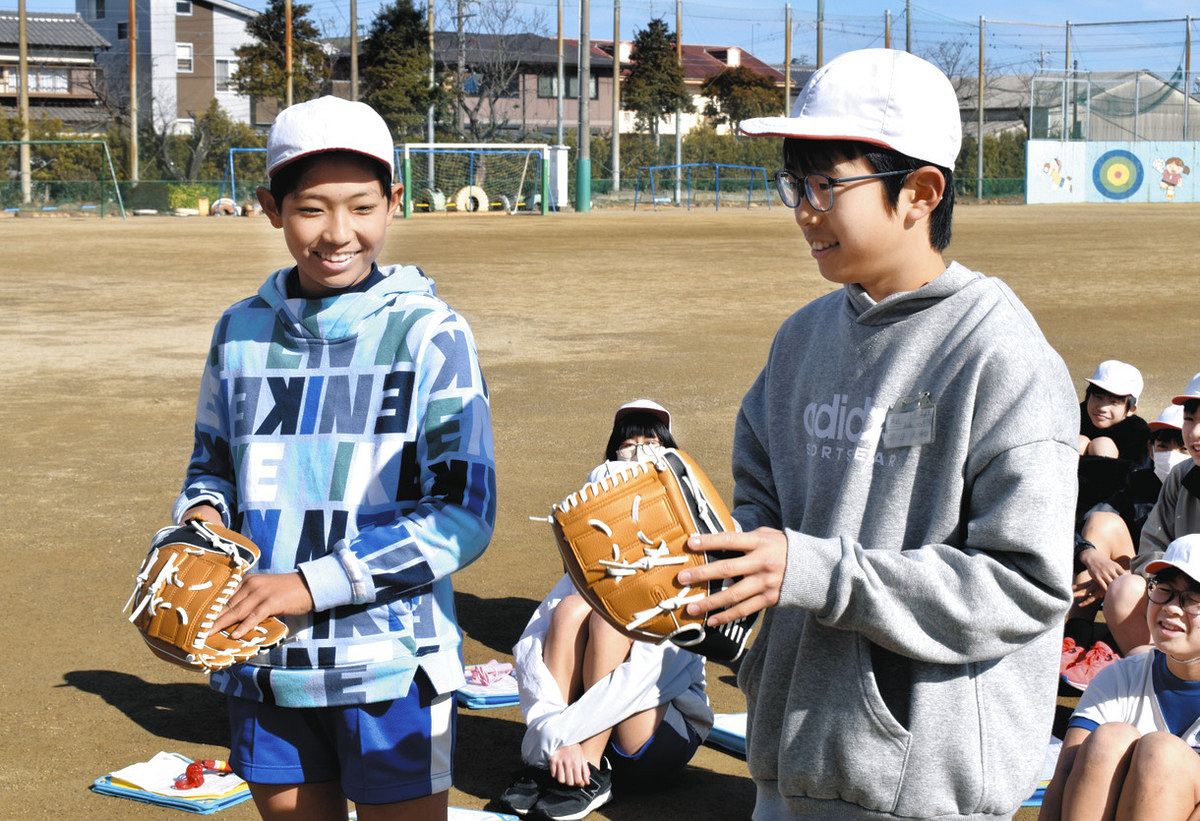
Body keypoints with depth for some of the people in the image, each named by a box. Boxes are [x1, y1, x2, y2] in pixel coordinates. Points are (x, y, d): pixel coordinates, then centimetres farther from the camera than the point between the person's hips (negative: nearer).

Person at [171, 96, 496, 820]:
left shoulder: (430, 334, -8)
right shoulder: (243, 331, 5)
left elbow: (464, 516, -11)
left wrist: (313, 583, -17)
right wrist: (202, 515, -5)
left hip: (391, 669, -4)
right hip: (265, 668, 4)